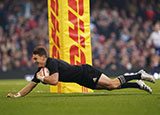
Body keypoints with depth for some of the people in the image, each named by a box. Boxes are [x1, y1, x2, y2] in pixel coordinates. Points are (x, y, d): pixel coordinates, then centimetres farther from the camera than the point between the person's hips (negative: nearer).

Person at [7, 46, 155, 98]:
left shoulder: (52, 63, -22)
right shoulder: (41, 69, 5)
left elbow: (54, 80, -34)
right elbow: (31, 85, 9)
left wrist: (41, 78, -17)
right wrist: (16, 95, -1)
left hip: (86, 72, -8)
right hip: (82, 81, 8)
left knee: (112, 84, -18)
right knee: (110, 87, 8)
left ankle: (139, 75, -3)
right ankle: (138, 84, 15)